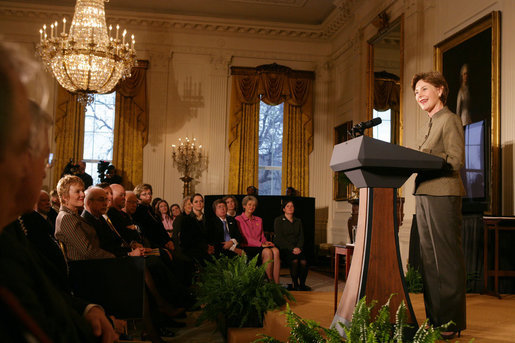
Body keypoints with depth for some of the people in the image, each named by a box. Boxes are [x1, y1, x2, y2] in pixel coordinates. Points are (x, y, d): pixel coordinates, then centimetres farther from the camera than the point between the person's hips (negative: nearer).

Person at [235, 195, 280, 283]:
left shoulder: (259, 220, 23)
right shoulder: (238, 219, 4)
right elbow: (244, 238, -6)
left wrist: (265, 242, -2)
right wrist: (260, 244, -14)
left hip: (260, 246, 5)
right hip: (247, 247, -5)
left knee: (275, 251, -28)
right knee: (268, 252, -33)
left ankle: (276, 283, -33)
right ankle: (270, 281, -26)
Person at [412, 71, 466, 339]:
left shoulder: (450, 120, -3)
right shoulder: (428, 126, 22)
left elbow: (455, 160, -13)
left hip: (443, 194, -9)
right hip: (423, 195, 9)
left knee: (447, 258, -5)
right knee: (429, 259, 10)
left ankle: (451, 322, 2)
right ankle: (434, 319, 17)